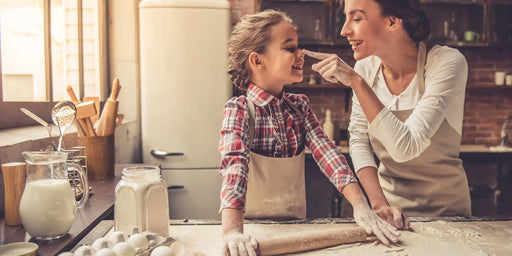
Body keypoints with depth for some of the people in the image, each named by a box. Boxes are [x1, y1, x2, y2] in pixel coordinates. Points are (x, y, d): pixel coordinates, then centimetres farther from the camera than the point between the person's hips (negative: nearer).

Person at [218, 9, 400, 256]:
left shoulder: (299, 105, 4)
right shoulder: (239, 109, -11)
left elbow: (326, 152, -8)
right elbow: (234, 164, -26)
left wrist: (360, 205, -20)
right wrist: (232, 231, -39)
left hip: (295, 223, 4)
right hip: (253, 224, -4)